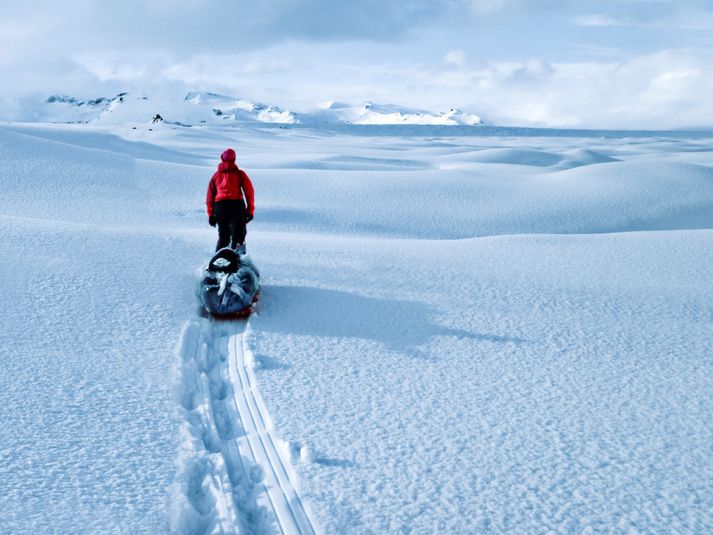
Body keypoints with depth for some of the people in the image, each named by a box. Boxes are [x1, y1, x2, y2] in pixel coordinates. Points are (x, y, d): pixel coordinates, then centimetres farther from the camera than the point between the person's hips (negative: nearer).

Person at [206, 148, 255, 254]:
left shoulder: (216, 175, 20)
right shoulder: (240, 174, 12)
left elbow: (210, 196, 17)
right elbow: (249, 192, 3)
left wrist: (210, 214, 19)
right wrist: (250, 210, 3)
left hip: (219, 205, 3)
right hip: (237, 204, -3)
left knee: (223, 236, 13)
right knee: (238, 232, -5)